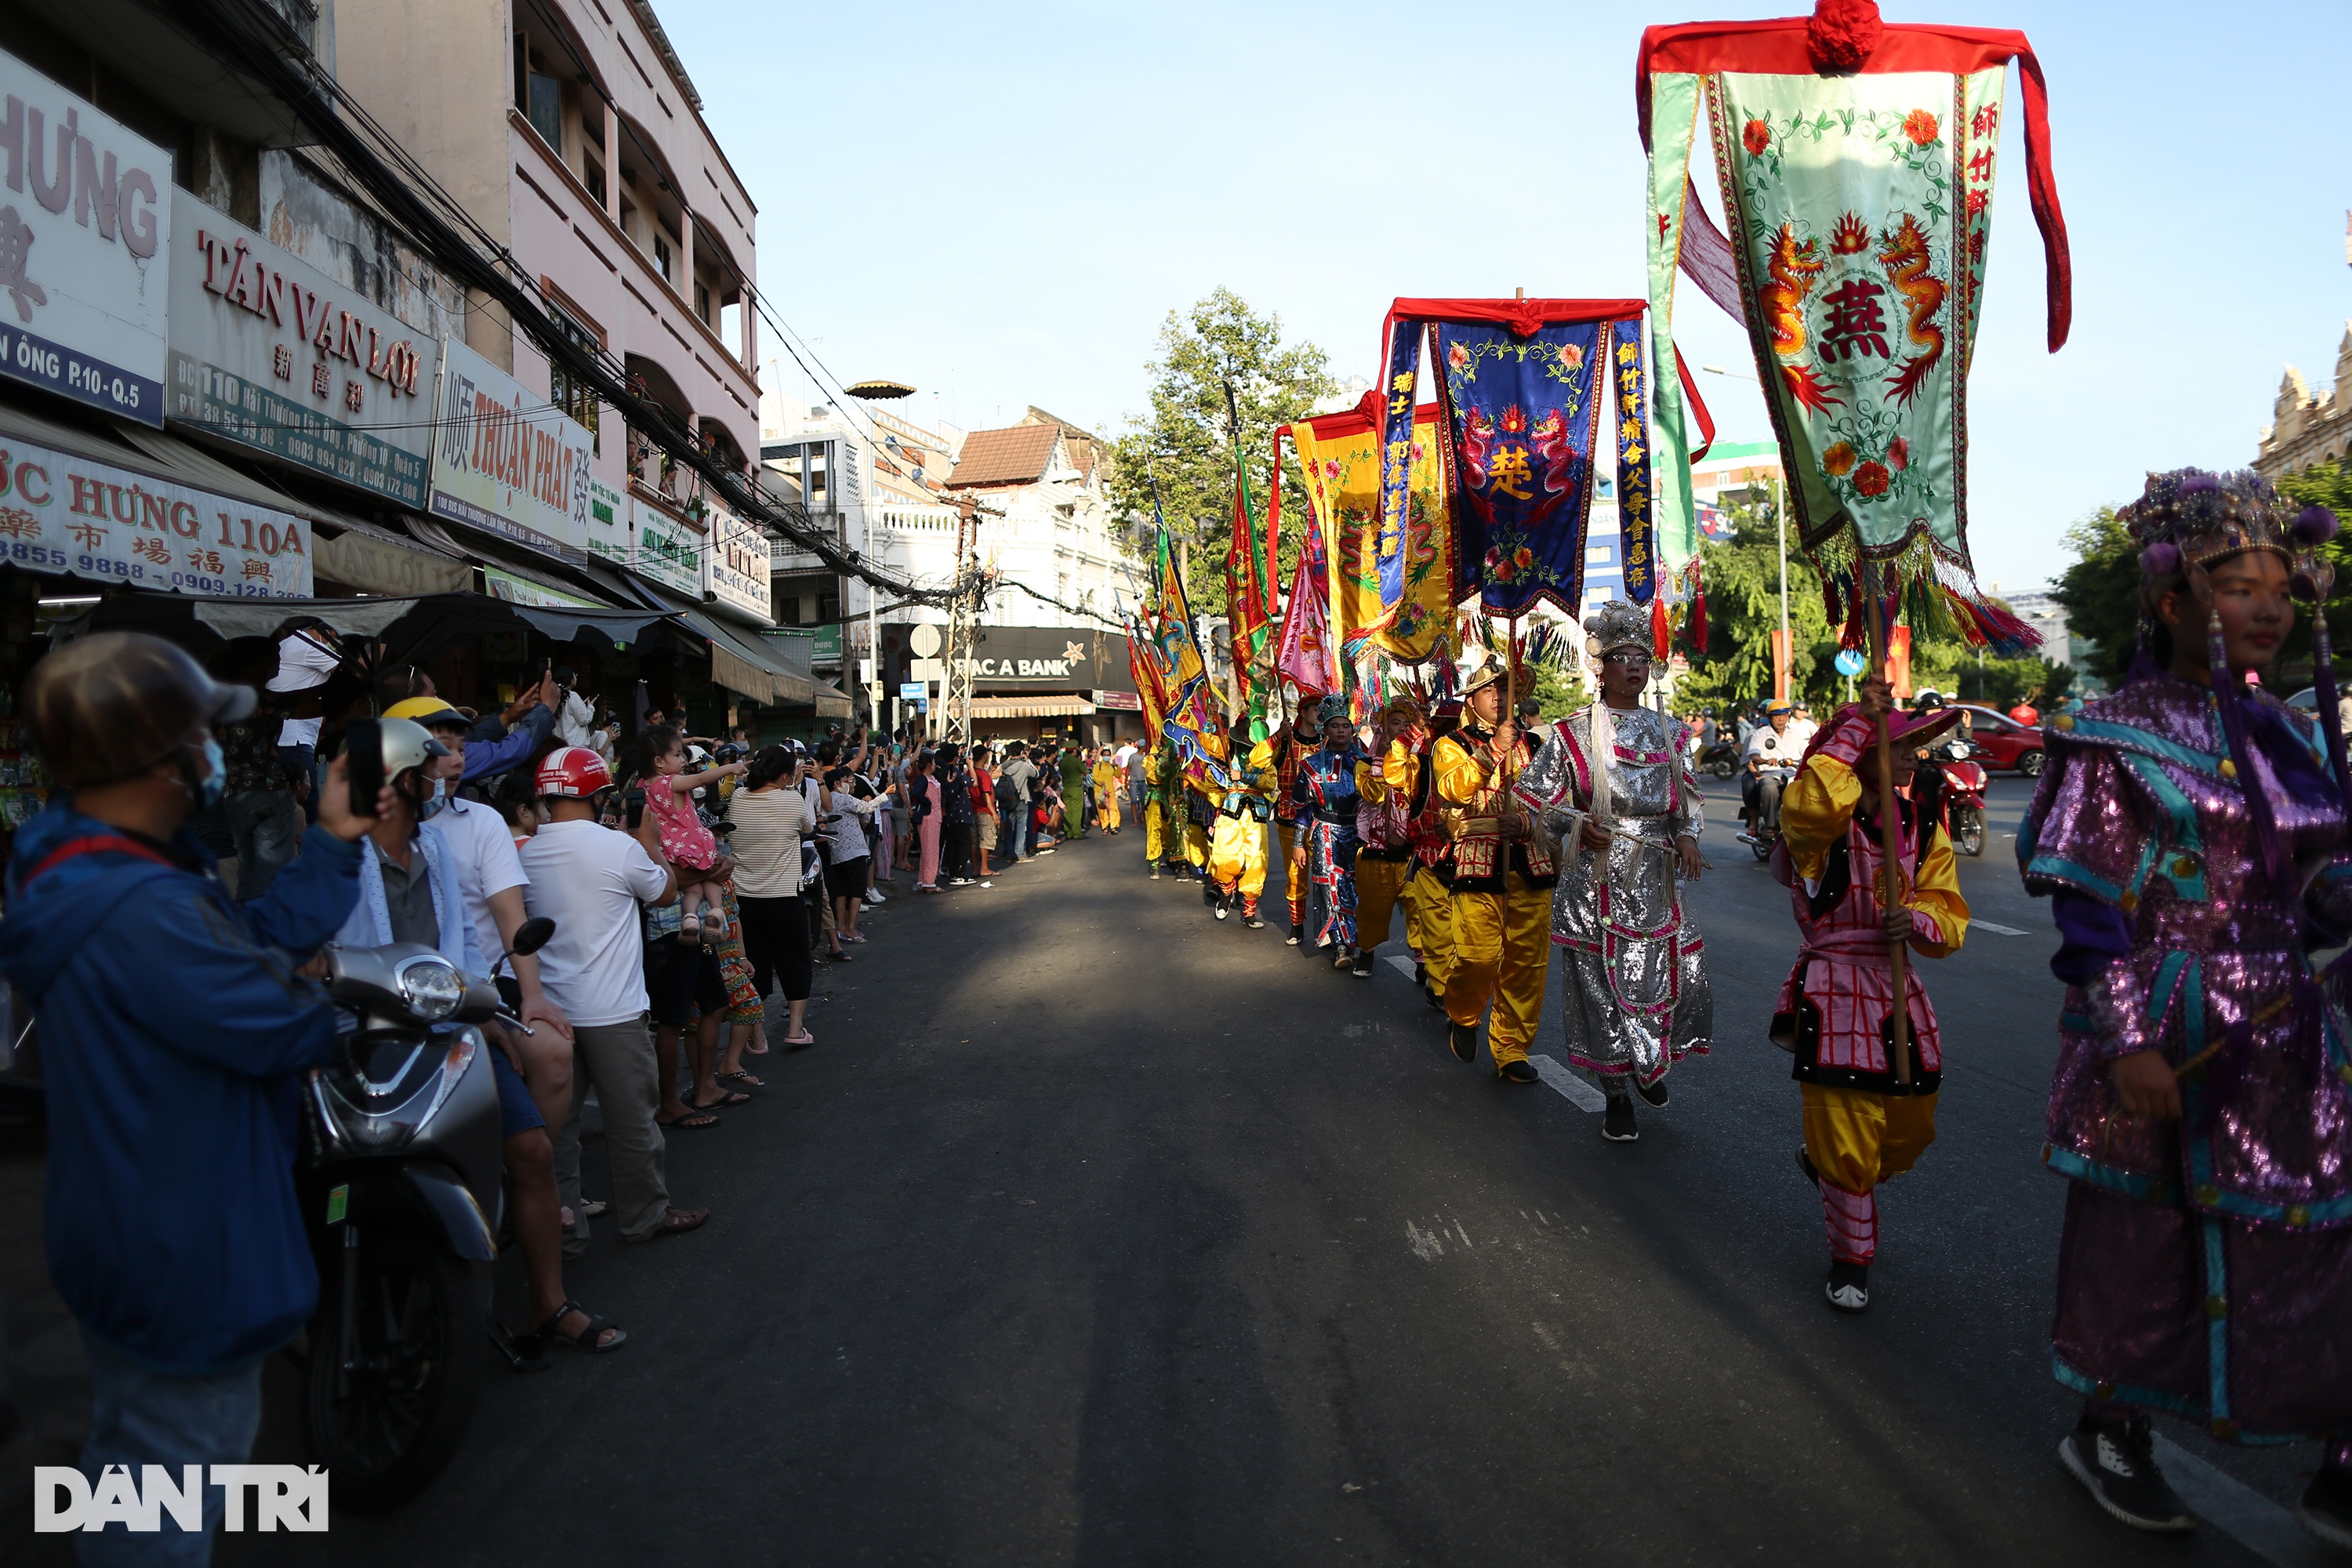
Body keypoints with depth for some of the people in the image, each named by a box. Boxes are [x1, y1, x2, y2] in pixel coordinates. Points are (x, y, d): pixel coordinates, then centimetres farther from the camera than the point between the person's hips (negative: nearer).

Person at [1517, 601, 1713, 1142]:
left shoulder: (1669, 733, 10)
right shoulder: (1573, 733, -3)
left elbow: (1688, 797, 17)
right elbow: (1532, 797, -1)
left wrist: (1688, 834, -2)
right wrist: (1577, 826, -16)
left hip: (1657, 881, 4)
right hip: (1597, 881, -4)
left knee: (1679, 978, 5)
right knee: (1603, 987, 1)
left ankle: (1652, 1065, 35)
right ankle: (1617, 1096, 19)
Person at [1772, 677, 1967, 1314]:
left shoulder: (1922, 828, 8)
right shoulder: (1821, 821, -12)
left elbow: (1948, 915, 5)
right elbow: (1812, 803, -39)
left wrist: (1918, 920, -20)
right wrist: (1857, 722, -29)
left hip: (1899, 991, 7)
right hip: (1835, 991, -6)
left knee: (1909, 1131, 19)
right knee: (1847, 1146, 0)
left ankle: (1820, 1160, 49)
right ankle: (1852, 1259, 23)